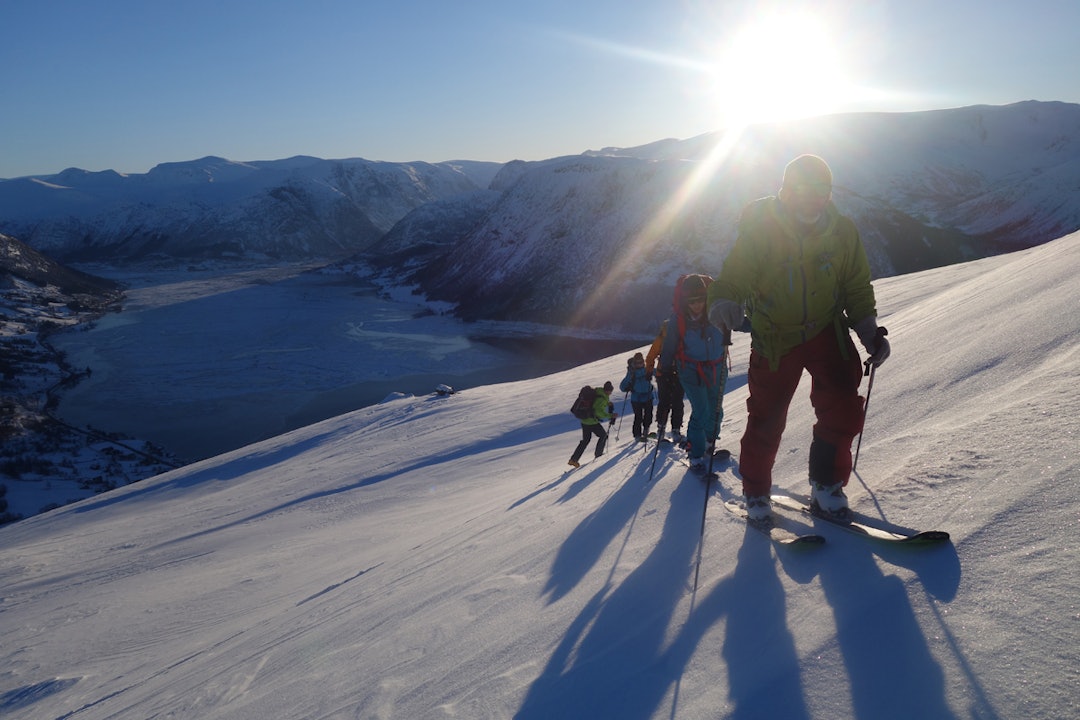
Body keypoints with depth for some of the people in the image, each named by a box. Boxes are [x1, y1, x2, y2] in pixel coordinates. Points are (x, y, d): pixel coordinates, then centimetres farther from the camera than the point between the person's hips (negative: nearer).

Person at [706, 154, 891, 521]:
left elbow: (858, 289, 5)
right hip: (774, 337, -2)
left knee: (843, 408, -14)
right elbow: (733, 279, -19)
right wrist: (724, 305, -41)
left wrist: (869, 331, -8)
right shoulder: (759, 230, -13)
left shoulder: (842, 232, -4)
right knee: (766, 419, 2)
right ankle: (756, 492, 23)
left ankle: (826, 484, 6)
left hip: (827, 331, 2)